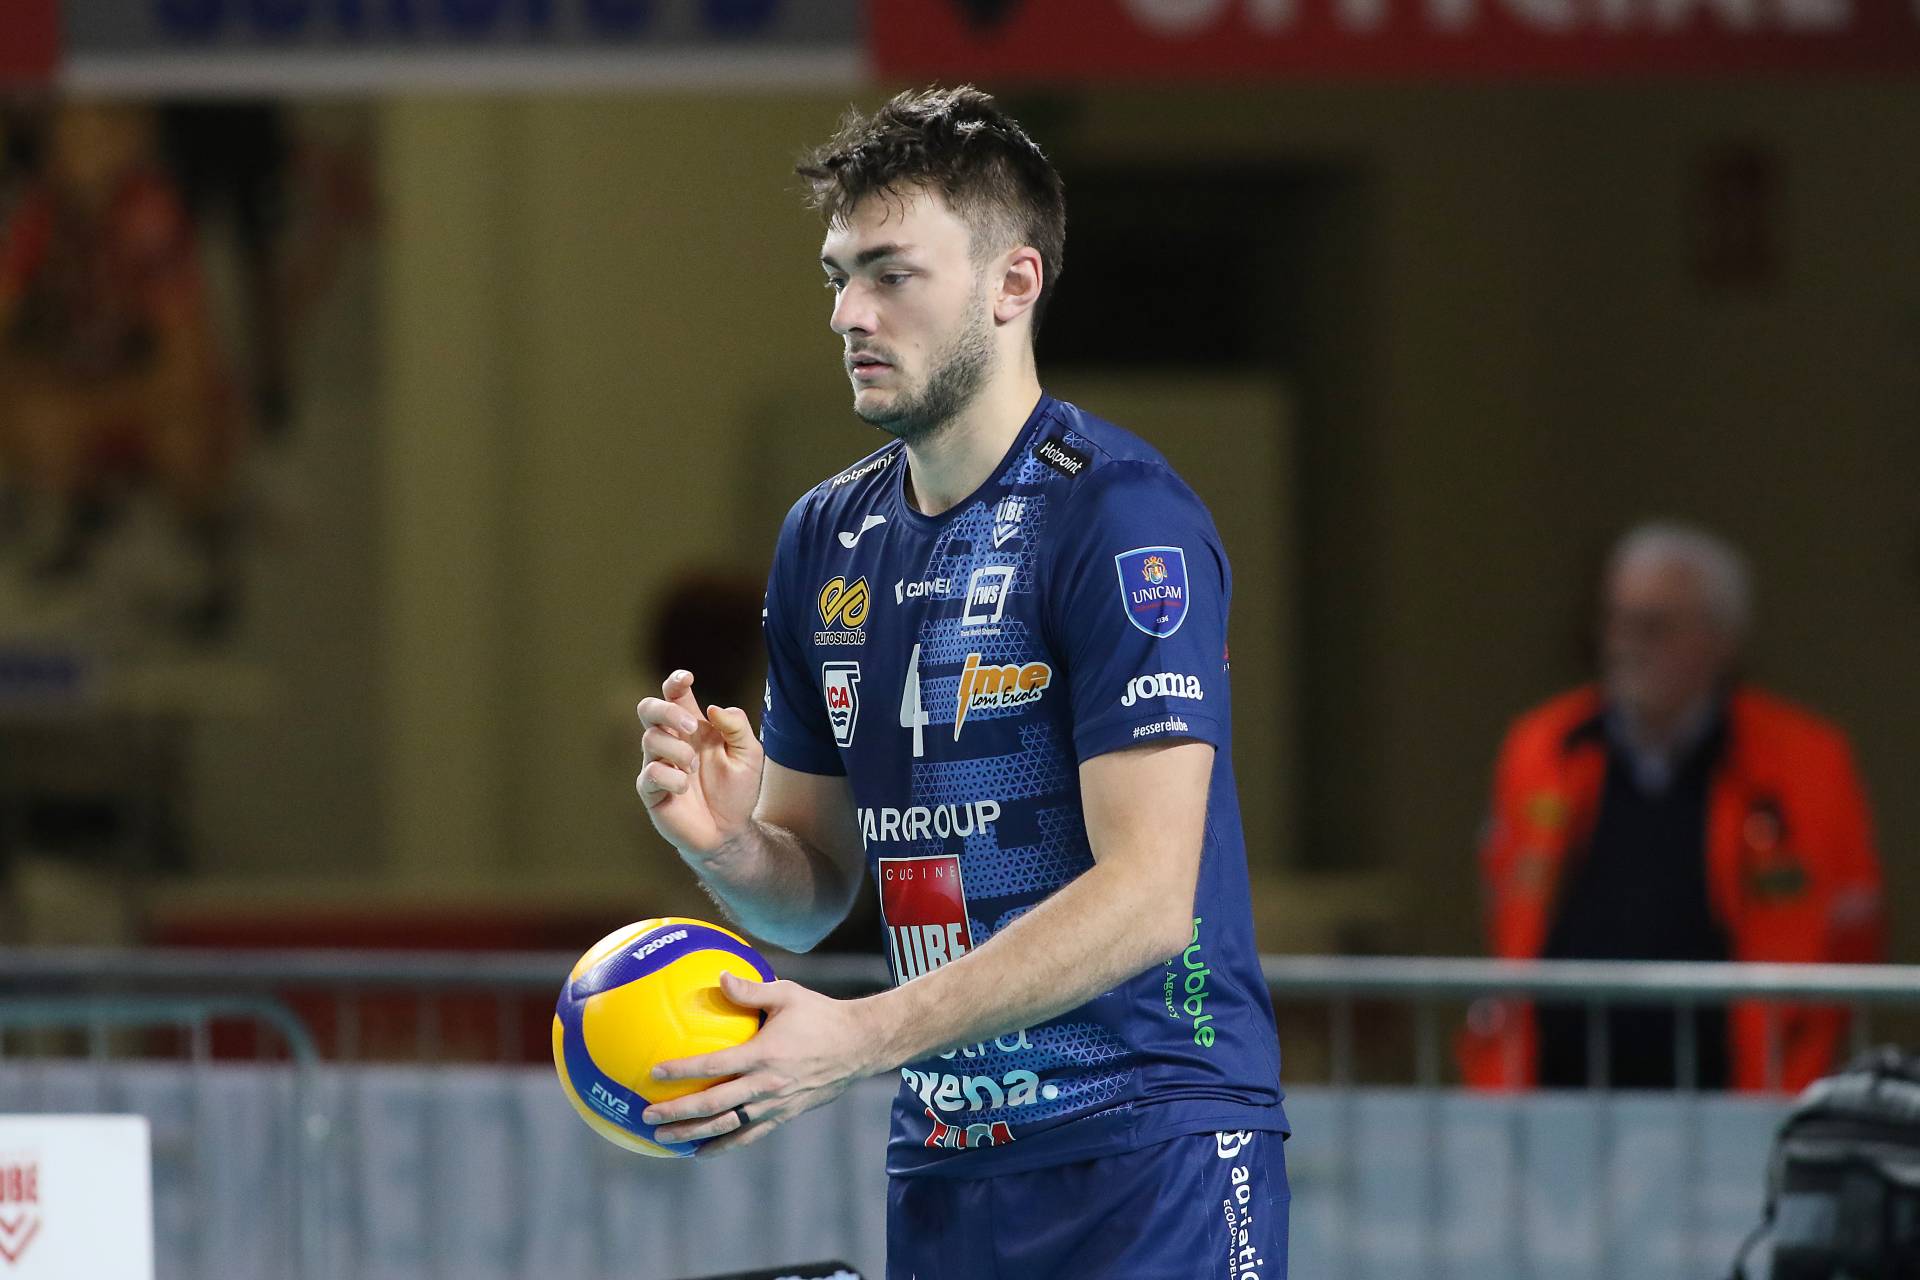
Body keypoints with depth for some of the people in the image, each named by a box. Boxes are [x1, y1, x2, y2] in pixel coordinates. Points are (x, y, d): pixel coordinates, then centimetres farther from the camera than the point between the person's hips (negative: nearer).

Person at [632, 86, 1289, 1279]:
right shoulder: (827, 540, 12)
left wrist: (863, 1037, -24)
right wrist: (728, 842, -6)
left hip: (1147, 1148, -7)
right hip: (944, 1168, 7)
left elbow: (1148, 895, -19)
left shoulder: (1121, 518, -12)